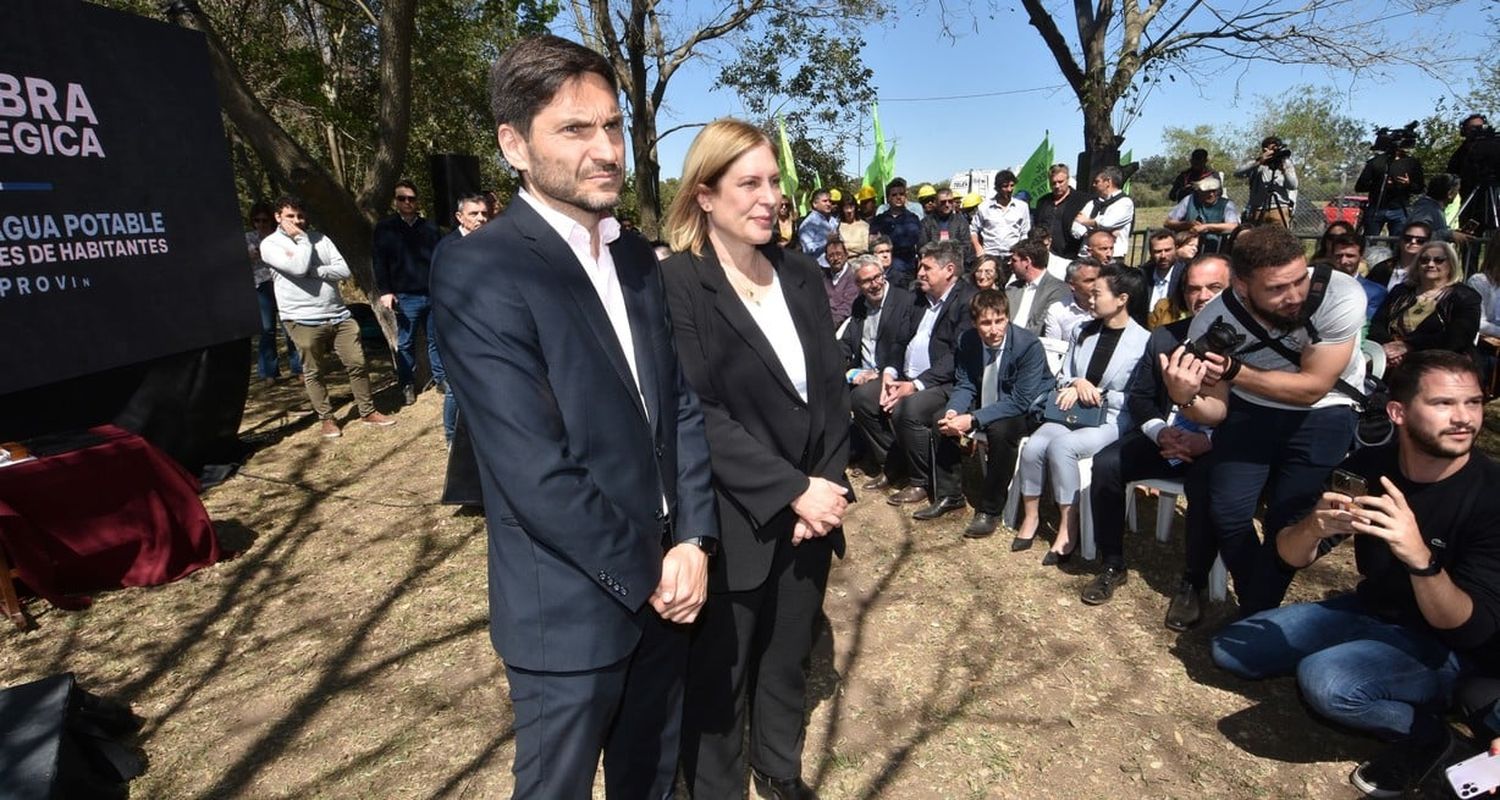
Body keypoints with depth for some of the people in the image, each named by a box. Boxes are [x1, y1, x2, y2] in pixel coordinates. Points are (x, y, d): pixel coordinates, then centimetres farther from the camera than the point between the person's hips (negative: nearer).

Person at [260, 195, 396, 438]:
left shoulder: (319, 238, 10)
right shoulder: (270, 244, -2)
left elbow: (344, 270, 1)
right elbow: (298, 267, -20)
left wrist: (314, 270, -12)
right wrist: (302, 239, -8)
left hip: (338, 315, 4)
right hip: (303, 321, -3)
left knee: (357, 363, 4)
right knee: (313, 372, 6)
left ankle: (368, 412, 16)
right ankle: (326, 419, 19)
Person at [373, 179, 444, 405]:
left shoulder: (430, 228, 8)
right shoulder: (385, 228, 2)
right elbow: (379, 262, 0)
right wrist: (384, 291, -9)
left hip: (433, 294, 2)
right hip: (405, 297, -2)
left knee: (436, 340, 8)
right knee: (405, 343, 5)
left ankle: (441, 379, 19)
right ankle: (407, 385, 16)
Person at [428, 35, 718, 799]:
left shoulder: (636, 255, 5)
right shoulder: (479, 269, -17)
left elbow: (683, 400, 4)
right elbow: (535, 471, -22)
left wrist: (692, 541, -6)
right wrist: (645, 573, -13)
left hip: (663, 580, 6)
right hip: (572, 605, -6)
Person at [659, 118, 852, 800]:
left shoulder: (801, 275, 6)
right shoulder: (675, 286, -12)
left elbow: (833, 388, 5)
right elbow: (697, 414, -19)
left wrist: (828, 485, -7)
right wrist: (792, 490, -20)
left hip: (812, 513, 6)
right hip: (732, 526, -5)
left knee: (789, 657, 22)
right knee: (719, 674, 14)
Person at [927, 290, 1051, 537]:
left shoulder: (1029, 345, -26)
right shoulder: (967, 340, -9)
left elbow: (1020, 401, -28)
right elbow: (964, 385, -1)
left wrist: (973, 420, -35)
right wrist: (953, 412, -23)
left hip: (1027, 412, -6)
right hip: (987, 405, 6)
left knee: (1000, 430, -35)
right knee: (941, 419, -8)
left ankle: (989, 510, -18)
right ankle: (949, 495, 8)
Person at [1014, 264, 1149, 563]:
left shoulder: (1143, 341, -5)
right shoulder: (1085, 331, 14)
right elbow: (1063, 377, 18)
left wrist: (1095, 393, -11)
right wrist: (1076, 385, -5)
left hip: (1111, 421, -5)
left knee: (1061, 445, -33)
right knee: (1032, 447, -24)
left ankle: (1068, 528, -19)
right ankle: (1030, 516, -4)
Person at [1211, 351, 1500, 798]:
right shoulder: (1369, 466, -9)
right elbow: (1287, 560, -8)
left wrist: (1420, 556, -42)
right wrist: (1314, 528, -31)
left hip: (1443, 643, -5)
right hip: (1366, 610, 6)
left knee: (1323, 679, -33)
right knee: (1229, 649, -2)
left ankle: (1424, 730, -1)